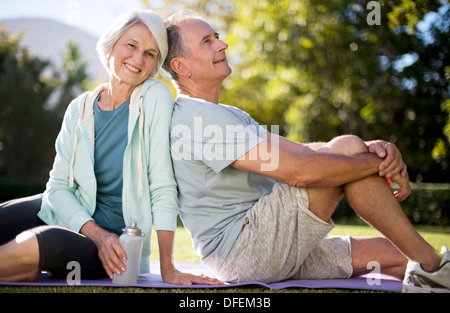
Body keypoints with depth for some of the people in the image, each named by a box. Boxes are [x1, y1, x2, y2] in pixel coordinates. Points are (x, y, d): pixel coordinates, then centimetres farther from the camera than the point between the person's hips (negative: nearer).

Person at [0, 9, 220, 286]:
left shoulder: (156, 97, -8)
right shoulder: (80, 109, 4)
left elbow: (163, 187, -12)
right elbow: (58, 186, 0)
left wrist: (168, 269, -15)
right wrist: (97, 234, -18)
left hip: (117, 242, -3)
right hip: (68, 212, 4)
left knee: (44, 243, -33)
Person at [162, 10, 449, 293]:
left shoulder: (230, 115, 21)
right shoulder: (195, 118, -14)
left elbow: (303, 152, 10)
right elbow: (296, 170, -23)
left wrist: (373, 149, -8)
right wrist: (377, 163, -11)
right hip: (243, 252, -10)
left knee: (394, 253, 7)